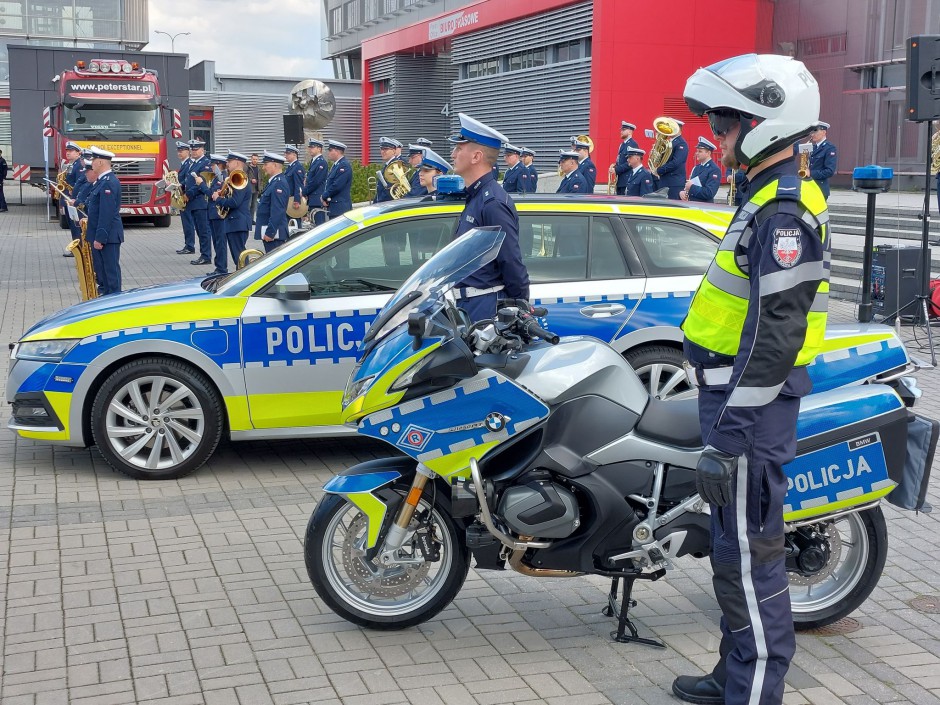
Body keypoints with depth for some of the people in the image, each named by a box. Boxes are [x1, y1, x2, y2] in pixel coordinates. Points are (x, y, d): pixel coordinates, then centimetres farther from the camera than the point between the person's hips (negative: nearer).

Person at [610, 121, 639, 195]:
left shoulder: (633, 144, -11)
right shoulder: (623, 144, 18)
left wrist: (616, 169, -17)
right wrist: (614, 165, 1)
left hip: (628, 180, -9)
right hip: (620, 181, 9)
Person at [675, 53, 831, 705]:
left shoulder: (785, 213, -19)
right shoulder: (772, 200, 14)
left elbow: (773, 338, -25)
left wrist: (728, 440, -25)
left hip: (751, 406, -11)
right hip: (737, 397, 11)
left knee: (748, 556, -3)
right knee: (736, 545, 18)